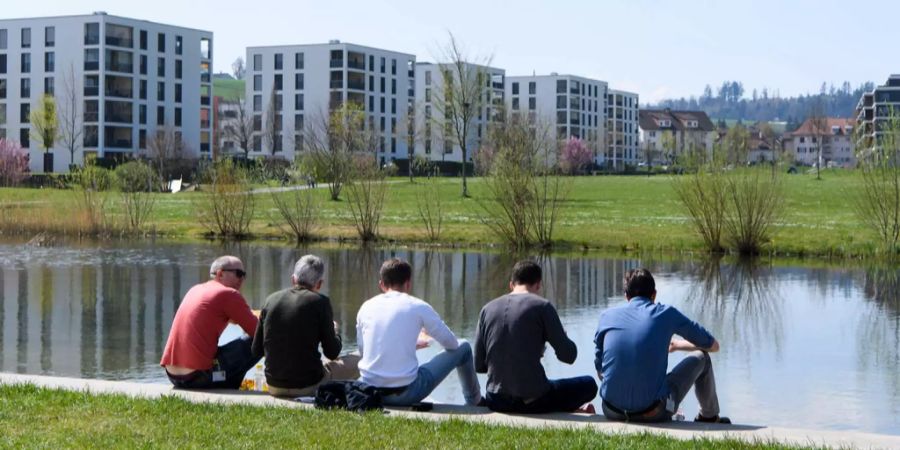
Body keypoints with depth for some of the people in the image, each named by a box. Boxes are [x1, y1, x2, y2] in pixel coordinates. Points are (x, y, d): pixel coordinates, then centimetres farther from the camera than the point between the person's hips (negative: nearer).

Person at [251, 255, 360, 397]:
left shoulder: (271, 300, 2)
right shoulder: (320, 301, -10)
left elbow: (256, 351, 5)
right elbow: (332, 353, -7)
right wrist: (335, 331, 15)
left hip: (274, 387, 6)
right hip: (309, 387, -6)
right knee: (356, 361, 16)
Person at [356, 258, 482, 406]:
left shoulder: (366, 307, 5)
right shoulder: (418, 307, -5)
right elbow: (451, 343, 4)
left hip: (370, 392, 4)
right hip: (406, 393, -4)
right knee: (463, 348, 16)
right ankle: (475, 403, 39)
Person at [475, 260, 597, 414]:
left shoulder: (487, 309, 7)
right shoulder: (541, 306, -6)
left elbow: (479, 366, 9)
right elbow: (568, 355, -6)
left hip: (496, 402, 3)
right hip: (532, 401, -3)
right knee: (589, 384, 20)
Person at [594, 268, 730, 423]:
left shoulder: (607, 315, 6)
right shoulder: (666, 313, 1)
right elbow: (713, 345, 13)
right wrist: (677, 345, 33)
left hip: (612, 411, 3)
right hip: (653, 413, -3)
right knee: (701, 358, 19)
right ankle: (710, 417, 41)